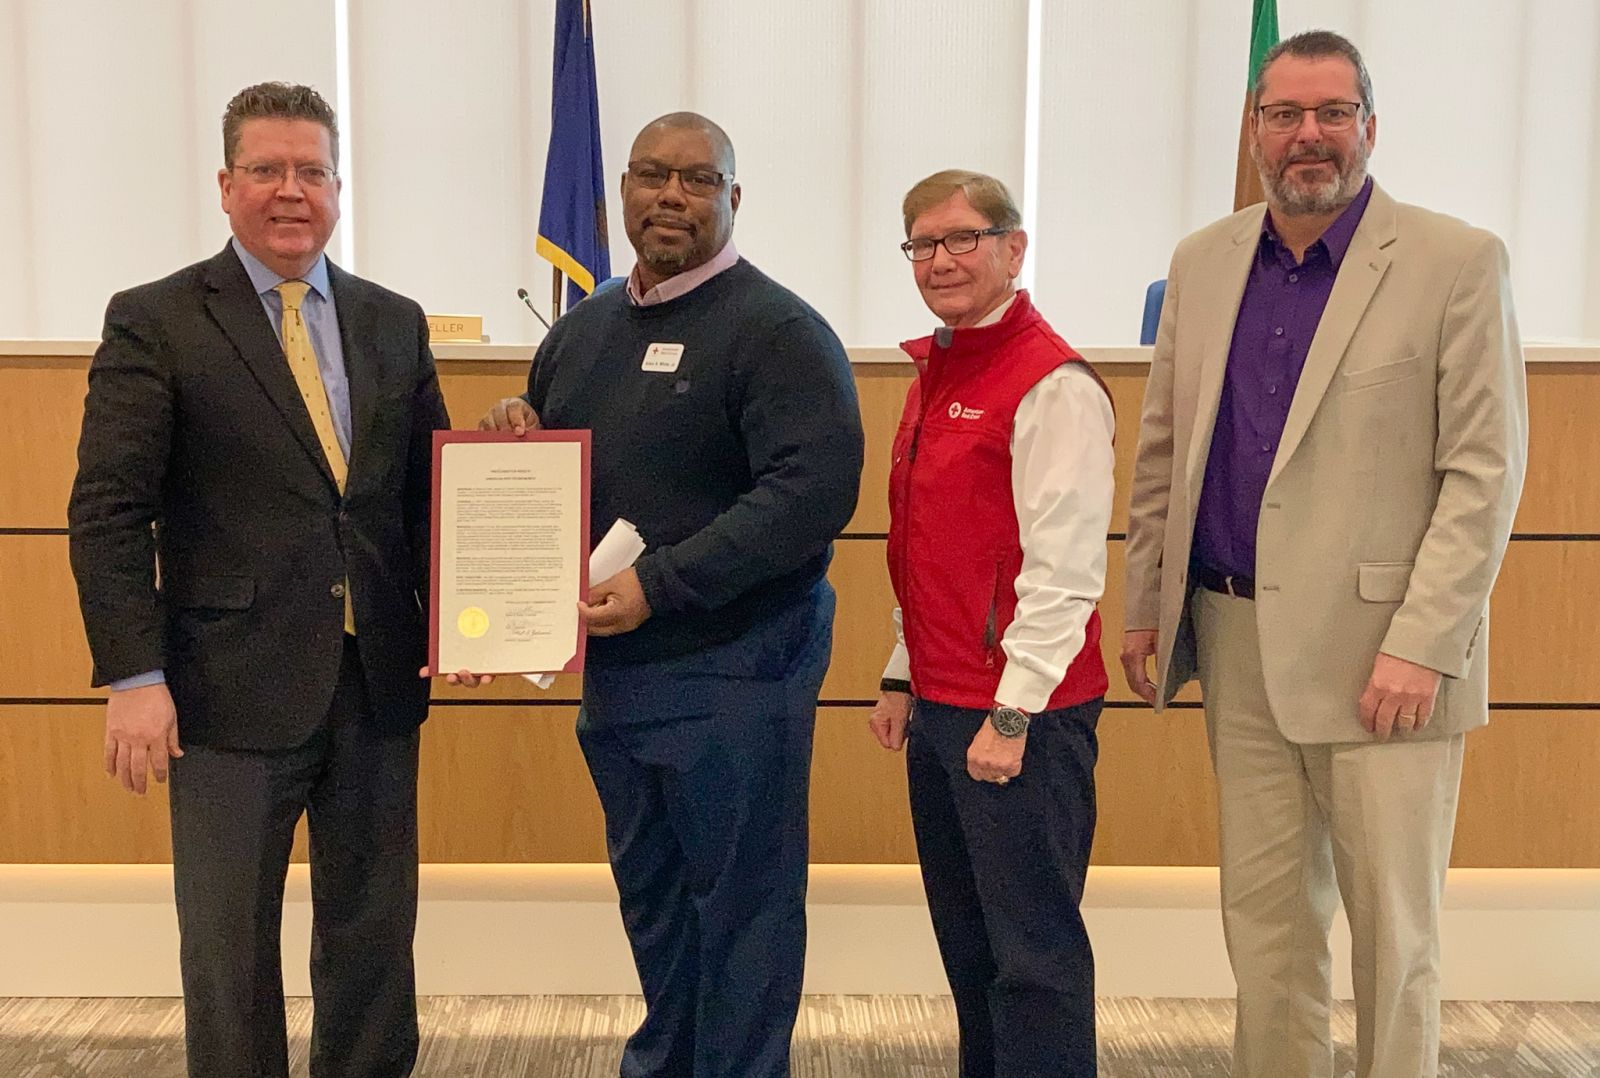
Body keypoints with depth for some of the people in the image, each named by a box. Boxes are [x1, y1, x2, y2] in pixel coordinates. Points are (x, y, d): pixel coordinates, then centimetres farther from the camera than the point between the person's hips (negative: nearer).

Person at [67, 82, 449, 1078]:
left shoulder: (395, 323, 9)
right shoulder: (154, 322, -3)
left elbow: (432, 486, 13)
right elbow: (109, 511, -7)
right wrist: (133, 676, -15)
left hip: (379, 681, 4)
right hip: (234, 689, -4)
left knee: (374, 936, 15)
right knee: (228, 947, 10)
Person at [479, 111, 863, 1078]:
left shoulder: (777, 330, -12)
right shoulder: (584, 330, 12)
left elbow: (814, 490, -23)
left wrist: (660, 585, -26)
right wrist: (513, 432, -1)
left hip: (732, 670, -7)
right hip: (614, 666, 8)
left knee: (738, 903, 5)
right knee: (649, 892, 21)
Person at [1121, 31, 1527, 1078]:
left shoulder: (1458, 263, -5)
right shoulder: (1204, 263, 10)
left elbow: (1486, 471, -9)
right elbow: (1162, 449, 13)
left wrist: (1421, 645, -15)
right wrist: (1144, 604, 10)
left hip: (1378, 652, -4)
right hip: (1238, 639, 5)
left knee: (1392, 925, 5)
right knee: (1263, 916, 13)